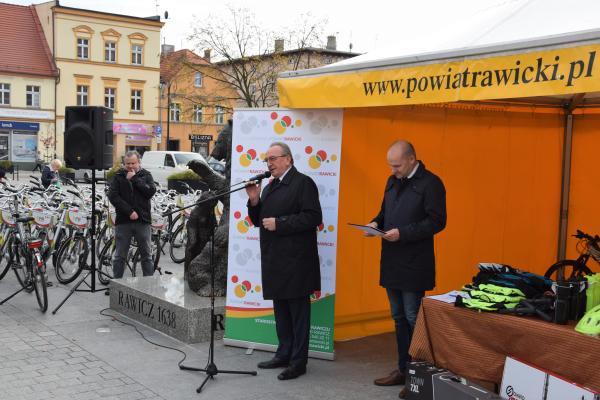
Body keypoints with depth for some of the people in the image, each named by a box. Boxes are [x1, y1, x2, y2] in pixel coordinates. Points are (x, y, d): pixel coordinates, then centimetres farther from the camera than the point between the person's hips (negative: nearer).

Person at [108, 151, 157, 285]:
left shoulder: (146, 175, 8)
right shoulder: (119, 176, 6)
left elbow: (151, 192, -8)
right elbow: (113, 196, -5)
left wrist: (134, 179, -10)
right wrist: (129, 211, -12)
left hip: (142, 220, 0)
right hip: (123, 221, 0)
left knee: (147, 255, 5)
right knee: (119, 256, 6)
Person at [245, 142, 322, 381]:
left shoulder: (303, 183, -8)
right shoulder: (271, 186, 18)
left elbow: (313, 217, -18)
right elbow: (258, 221, 20)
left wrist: (279, 224, -18)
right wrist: (254, 201, 1)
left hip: (295, 261, -8)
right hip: (274, 260, 8)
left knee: (298, 312, 0)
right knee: (280, 311, 15)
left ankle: (298, 361, 7)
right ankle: (284, 354, 26)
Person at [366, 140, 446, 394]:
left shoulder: (430, 183, -11)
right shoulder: (393, 181, 12)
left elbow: (437, 221, -15)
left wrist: (403, 233, -21)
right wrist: (377, 222, 0)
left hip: (414, 264, -7)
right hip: (391, 262, 8)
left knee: (413, 319, -1)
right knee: (399, 318, 14)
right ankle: (403, 369, 24)